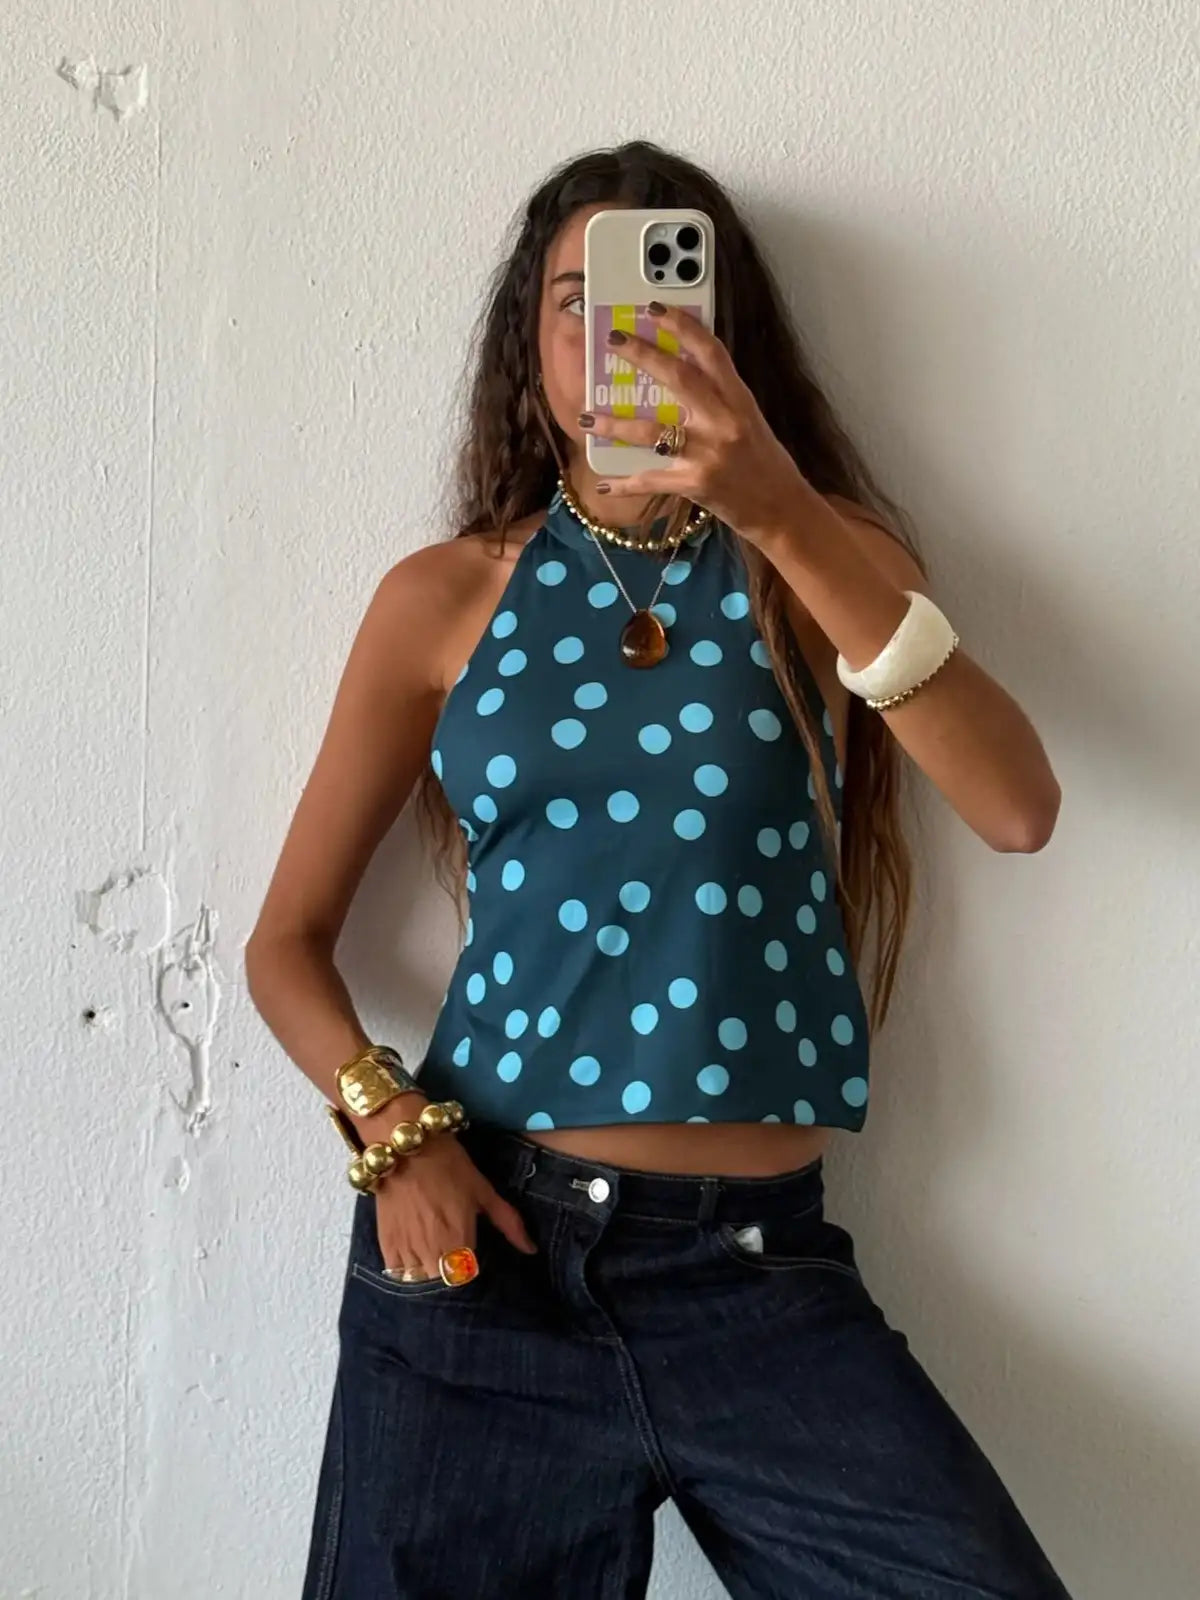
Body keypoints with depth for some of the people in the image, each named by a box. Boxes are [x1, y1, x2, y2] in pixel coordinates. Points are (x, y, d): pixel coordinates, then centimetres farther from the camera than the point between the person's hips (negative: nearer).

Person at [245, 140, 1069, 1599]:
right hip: (484, 1250, 0)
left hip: (764, 1276, 0)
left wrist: (785, 519, -24)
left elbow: (1017, 810, -15)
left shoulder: (817, 562, 4)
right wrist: (390, 1128, -11)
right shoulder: (445, 597, 4)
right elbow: (287, 942, 8)